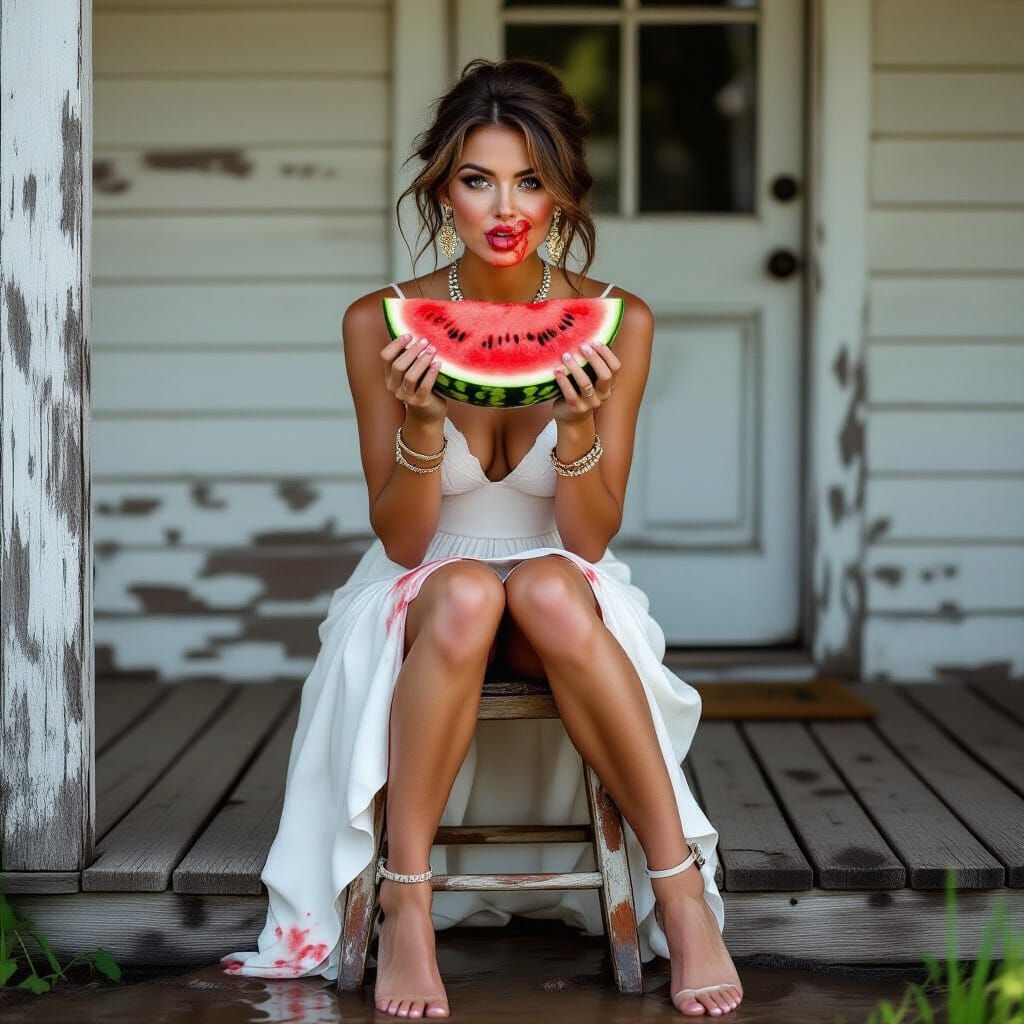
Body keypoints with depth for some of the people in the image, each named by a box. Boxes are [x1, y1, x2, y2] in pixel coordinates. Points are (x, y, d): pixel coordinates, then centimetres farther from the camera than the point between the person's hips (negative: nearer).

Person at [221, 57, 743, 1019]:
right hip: (422, 601, 0)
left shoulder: (616, 322, -8)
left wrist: (579, 425, -27)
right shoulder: (381, 323, -9)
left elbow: (592, 539, -9)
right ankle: (405, 905, -27)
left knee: (550, 588, -35)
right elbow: (400, 542, -8)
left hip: (568, 597, 1)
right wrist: (422, 424, -26)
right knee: (465, 594, -36)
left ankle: (679, 887, -28)